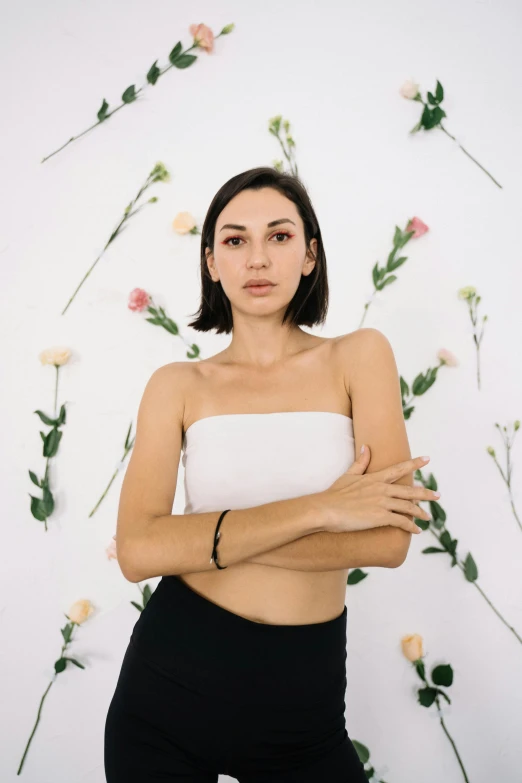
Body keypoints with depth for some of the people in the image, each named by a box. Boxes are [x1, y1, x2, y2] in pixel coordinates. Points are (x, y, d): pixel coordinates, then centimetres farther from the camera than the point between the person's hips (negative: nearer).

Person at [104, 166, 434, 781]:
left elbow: (388, 540, -14)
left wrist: (207, 539, -16)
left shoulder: (358, 356, -3)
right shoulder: (178, 385, -1)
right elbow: (138, 551, -15)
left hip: (303, 696, -1)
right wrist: (317, 509, -19)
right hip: (171, 678, 1)